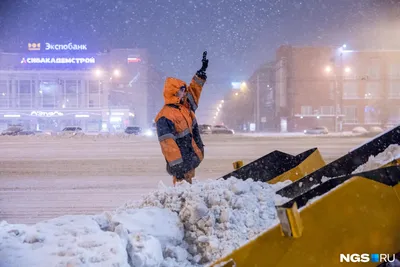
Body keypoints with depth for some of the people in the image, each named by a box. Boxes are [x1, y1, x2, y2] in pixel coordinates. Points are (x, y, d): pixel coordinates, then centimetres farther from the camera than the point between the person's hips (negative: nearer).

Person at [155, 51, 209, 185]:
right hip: (182, 165, -9)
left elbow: (194, 90, 24)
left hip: (192, 159, 9)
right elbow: (167, 144, -25)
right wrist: (177, 166, -28)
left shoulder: (185, 106, 7)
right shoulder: (165, 117, -19)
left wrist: (201, 72, 23)